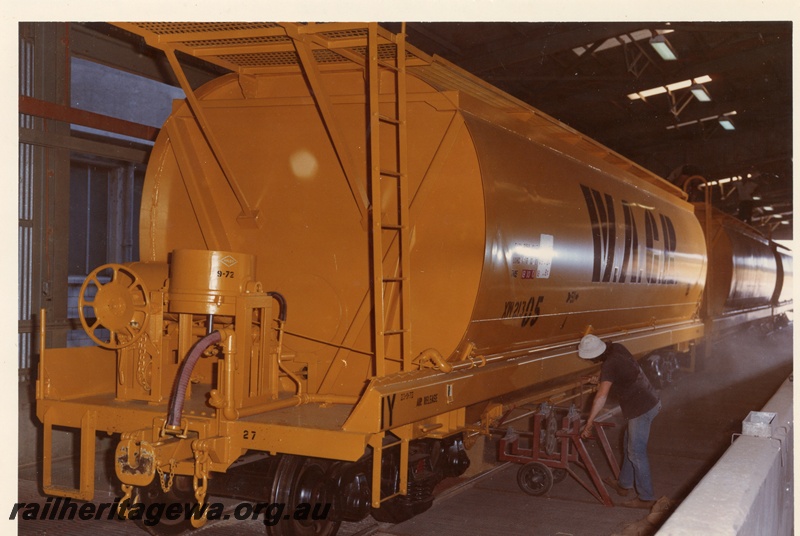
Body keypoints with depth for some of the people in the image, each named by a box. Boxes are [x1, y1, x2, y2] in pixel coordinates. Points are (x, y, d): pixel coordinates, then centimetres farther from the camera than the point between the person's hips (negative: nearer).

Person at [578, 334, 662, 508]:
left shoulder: (609, 365, -23)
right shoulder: (617, 348, 1)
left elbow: (601, 396, -33)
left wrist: (588, 424, -32)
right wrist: (601, 380, 14)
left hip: (642, 409, -10)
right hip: (650, 401, 10)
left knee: (636, 453, -1)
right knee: (629, 447, 20)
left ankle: (646, 498, 7)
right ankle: (624, 485, 33)